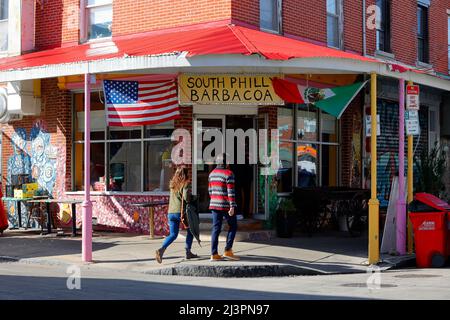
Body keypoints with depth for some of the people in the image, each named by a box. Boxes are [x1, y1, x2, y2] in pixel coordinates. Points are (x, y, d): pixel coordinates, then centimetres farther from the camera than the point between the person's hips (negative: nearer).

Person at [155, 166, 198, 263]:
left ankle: (161, 249, -19)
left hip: (171, 212, 5)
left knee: (173, 234, 6)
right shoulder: (185, 184, -8)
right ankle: (188, 252, 20)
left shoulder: (172, 184, 11)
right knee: (190, 230, 19)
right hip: (181, 211, -5)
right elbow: (186, 197, -20)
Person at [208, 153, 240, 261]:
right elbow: (231, 191, -16)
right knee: (233, 226, 8)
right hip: (226, 205, -6)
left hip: (214, 204, 6)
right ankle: (228, 250, 2)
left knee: (216, 228, 6)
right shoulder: (228, 174, -11)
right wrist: (232, 206, -17)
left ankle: (214, 254, 2)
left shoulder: (212, 173, 10)